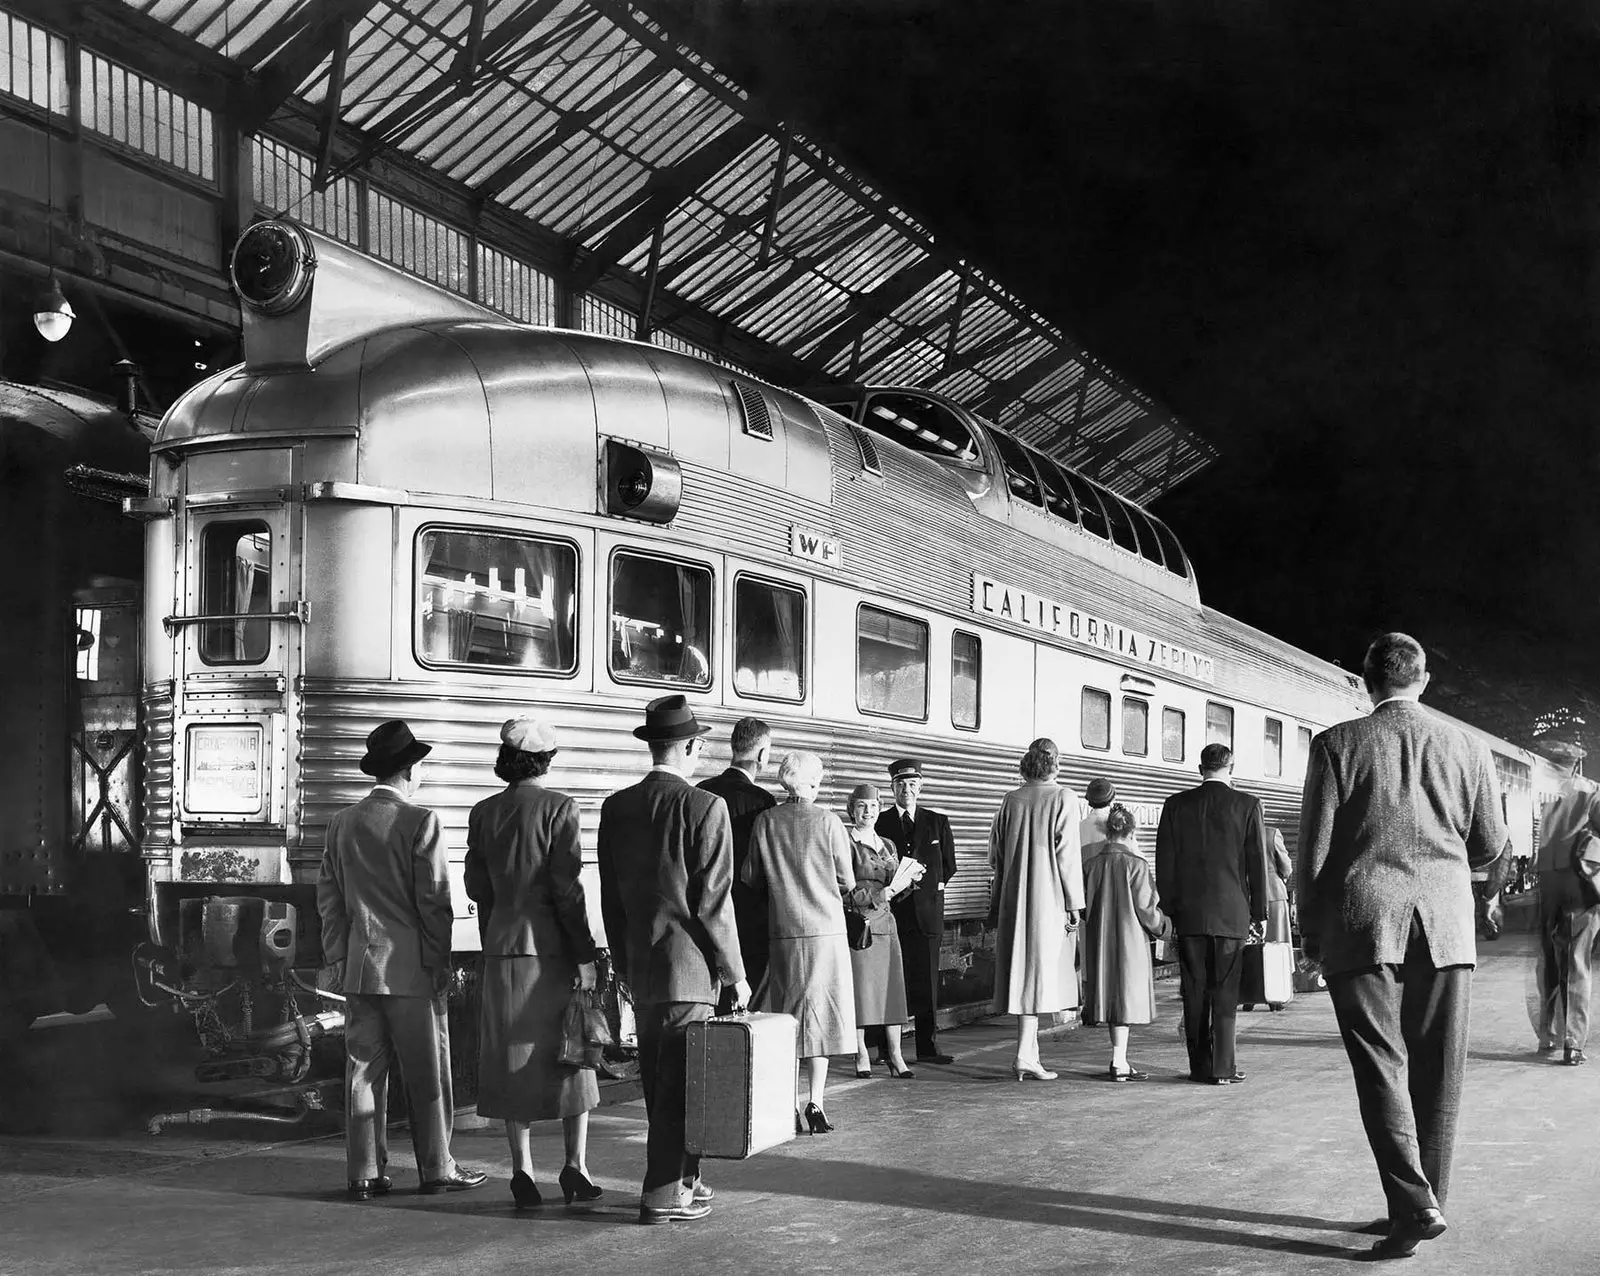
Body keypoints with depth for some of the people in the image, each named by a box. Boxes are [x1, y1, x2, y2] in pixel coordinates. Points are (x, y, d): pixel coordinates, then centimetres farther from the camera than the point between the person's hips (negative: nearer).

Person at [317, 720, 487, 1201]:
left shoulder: (342, 823, 7)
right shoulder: (419, 822, -10)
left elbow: (328, 896, 10)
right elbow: (433, 899, -10)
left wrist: (336, 959, 15)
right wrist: (440, 963, -2)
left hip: (359, 966, 5)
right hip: (411, 966, -5)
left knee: (364, 1068, 8)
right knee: (427, 1072, 4)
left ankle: (364, 1173, 11)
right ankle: (436, 1169, 11)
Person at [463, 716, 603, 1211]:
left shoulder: (482, 813, 4)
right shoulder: (558, 808, -9)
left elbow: (476, 886, 8)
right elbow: (567, 888, -13)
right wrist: (585, 954, -9)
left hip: (502, 947, 4)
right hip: (552, 945, -4)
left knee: (513, 1058, 9)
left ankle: (522, 1169, 7)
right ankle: (575, 1164, 5)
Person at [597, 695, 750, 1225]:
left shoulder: (616, 807, 5)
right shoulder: (704, 807, -12)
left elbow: (610, 898, 10)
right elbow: (713, 903, -12)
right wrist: (734, 973, -4)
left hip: (641, 969, 6)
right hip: (689, 968, -6)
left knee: (659, 1083, 14)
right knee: (681, 1084, 0)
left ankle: (684, 1178, 25)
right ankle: (663, 1194, 3)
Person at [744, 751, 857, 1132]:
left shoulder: (765, 821, -1)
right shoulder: (828, 821, -7)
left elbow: (752, 879, 3)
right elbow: (847, 882, -1)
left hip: (782, 932, 2)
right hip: (826, 929, -2)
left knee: (783, 1014, 10)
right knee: (820, 1014, 5)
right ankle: (815, 1103, 2)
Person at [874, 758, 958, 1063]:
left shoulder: (937, 823, 13)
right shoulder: (879, 823, 7)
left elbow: (948, 867, 15)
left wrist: (925, 882, 2)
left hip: (927, 909, 2)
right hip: (891, 909, -2)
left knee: (927, 980, 2)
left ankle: (928, 1046, 7)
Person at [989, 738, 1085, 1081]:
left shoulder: (1010, 801, 5)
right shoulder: (1064, 799, -7)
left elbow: (995, 855, 8)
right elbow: (1068, 855, -10)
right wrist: (1074, 905, -6)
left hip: (1014, 899, 5)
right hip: (1049, 899, -4)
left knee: (1022, 971, 10)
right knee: (1041, 970, -3)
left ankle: (1030, 1052, 15)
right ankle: (1024, 1053, -11)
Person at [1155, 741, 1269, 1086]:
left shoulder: (1176, 805, 3)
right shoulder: (1247, 805, -2)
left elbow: (1164, 862, 4)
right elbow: (1257, 862, -1)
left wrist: (1170, 909, 11)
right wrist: (1259, 912, 5)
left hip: (1189, 913, 2)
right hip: (1231, 912, -2)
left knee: (1195, 992, 6)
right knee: (1226, 993, 2)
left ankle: (1200, 1066, 8)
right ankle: (1223, 1067, 0)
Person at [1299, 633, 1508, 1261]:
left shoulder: (1337, 744, -2)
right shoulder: (1467, 746, 5)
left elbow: (1315, 847, -3)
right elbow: (1489, 846, 12)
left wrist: (1311, 931, 7)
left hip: (1363, 925, -3)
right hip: (1446, 926, 3)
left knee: (1382, 1067, -1)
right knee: (1437, 1071, 9)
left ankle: (1414, 1206, -11)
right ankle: (1427, 1203, 14)